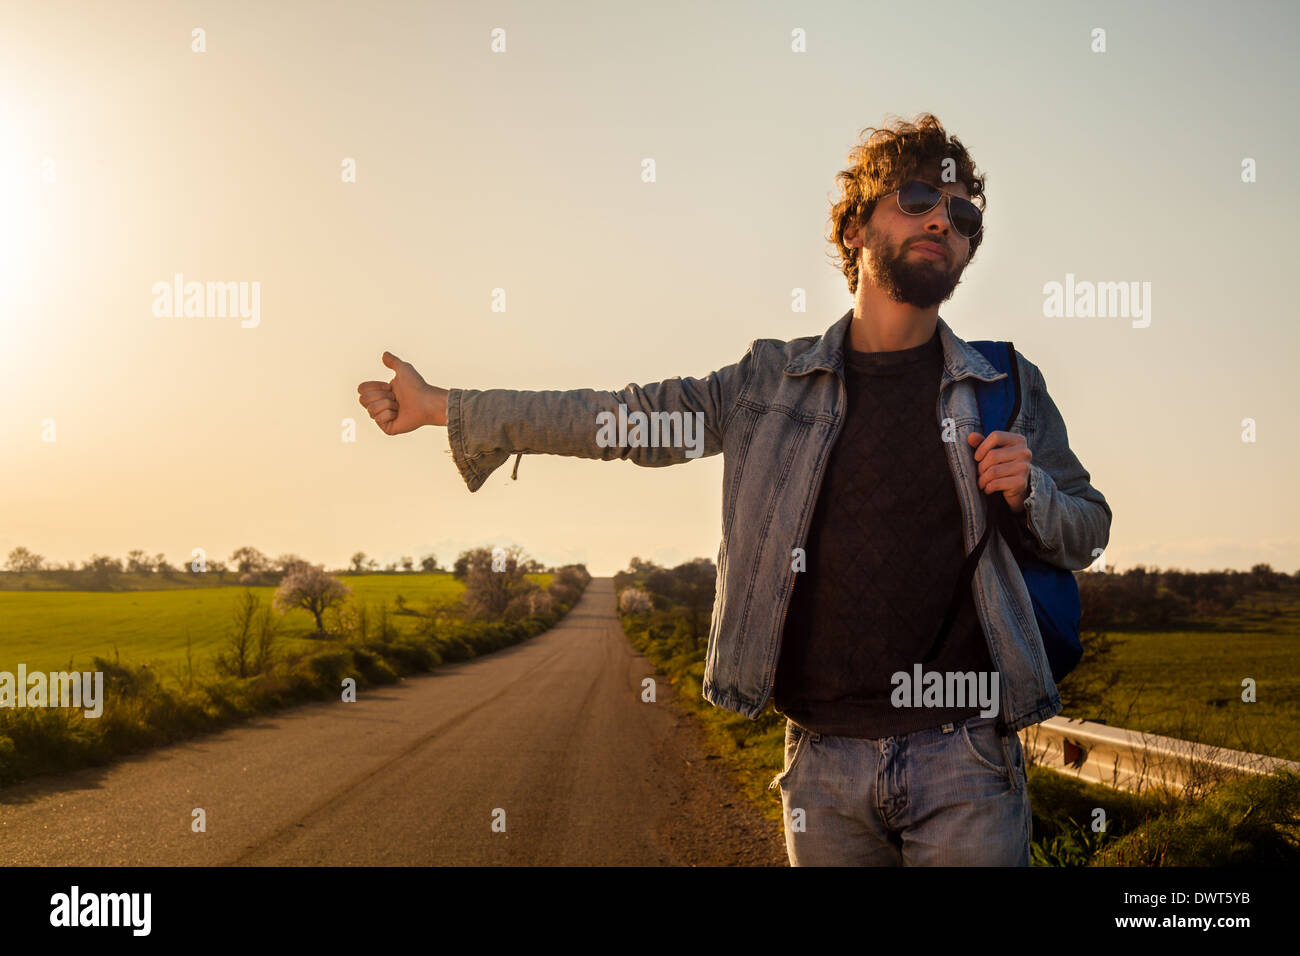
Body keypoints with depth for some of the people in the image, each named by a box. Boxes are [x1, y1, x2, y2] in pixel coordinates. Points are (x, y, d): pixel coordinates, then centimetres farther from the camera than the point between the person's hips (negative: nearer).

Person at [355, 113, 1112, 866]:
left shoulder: (1010, 387, 7)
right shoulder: (774, 382, 8)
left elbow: (1085, 534, 16)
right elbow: (625, 420, 12)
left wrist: (1028, 492, -8)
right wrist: (439, 406, 14)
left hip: (964, 757, 0)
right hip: (825, 760, 1)